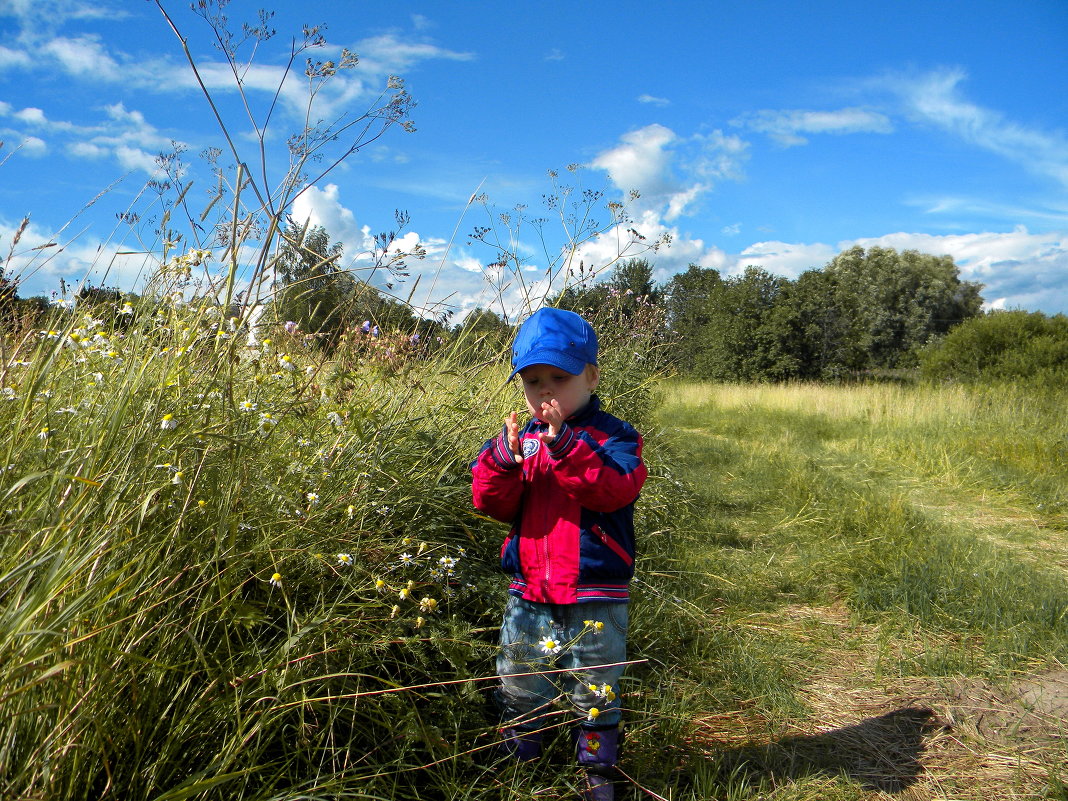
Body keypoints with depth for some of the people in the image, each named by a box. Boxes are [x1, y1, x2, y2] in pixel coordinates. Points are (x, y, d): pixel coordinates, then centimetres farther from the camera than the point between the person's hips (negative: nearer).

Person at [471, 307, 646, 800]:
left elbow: (613, 490, -24)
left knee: (595, 691, 14)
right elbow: (492, 502, -3)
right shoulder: (519, 439, 5)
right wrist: (502, 461, -23)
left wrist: (565, 446, -34)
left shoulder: (614, 437, -7)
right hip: (528, 594, 4)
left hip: (596, 597, -4)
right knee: (518, 689, 18)